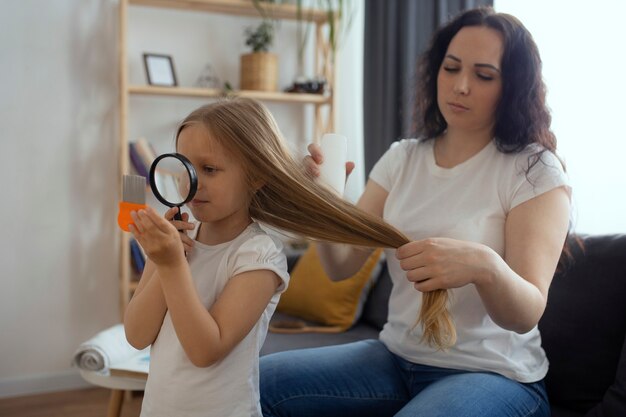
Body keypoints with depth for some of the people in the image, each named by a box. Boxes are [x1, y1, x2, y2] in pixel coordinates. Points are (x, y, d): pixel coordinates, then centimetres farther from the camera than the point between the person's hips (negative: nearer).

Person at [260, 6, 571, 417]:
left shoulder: (536, 172, -10)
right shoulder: (402, 158, 4)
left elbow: (526, 315, -19)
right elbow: (342, 266, -2)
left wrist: (484, 266, -41)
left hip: (492, 374, -5)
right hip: (396, 357, 5)